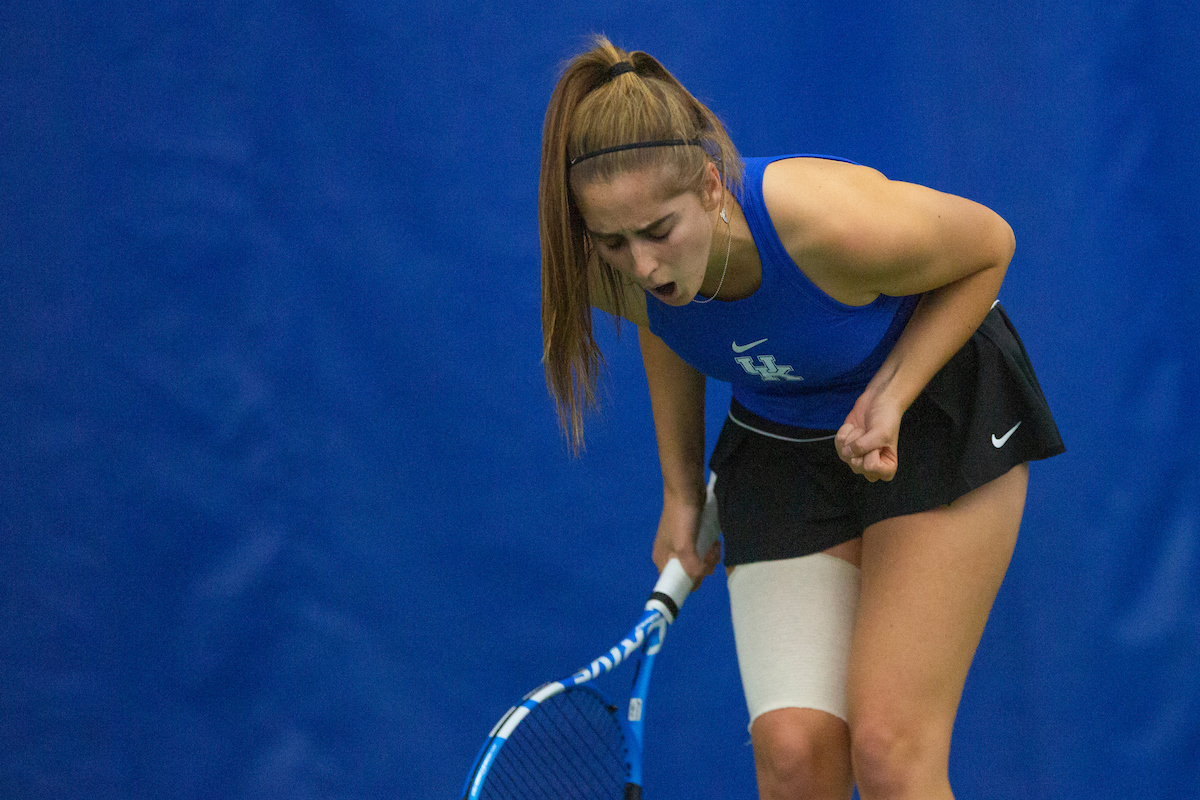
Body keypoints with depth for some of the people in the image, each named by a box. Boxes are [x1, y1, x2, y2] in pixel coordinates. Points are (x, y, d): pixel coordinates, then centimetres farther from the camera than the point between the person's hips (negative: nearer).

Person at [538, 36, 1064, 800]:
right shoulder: (619, 272, -22)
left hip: (935, 415, -4)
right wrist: (682, 489, 7)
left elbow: (989, 244, -15)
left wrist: (891, 399, -23)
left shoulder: (833, 224, -36)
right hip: (781, 444, 4)